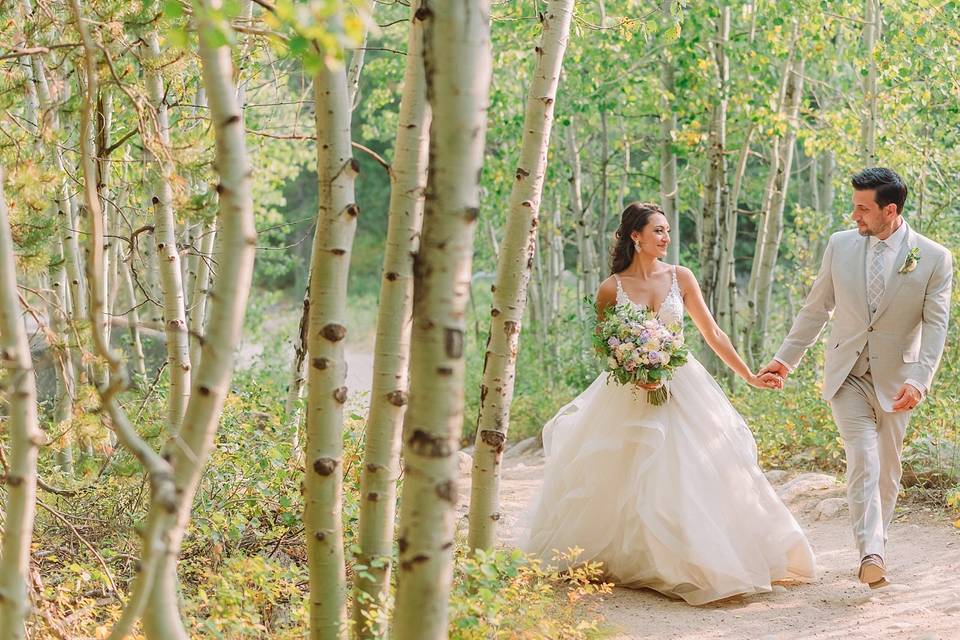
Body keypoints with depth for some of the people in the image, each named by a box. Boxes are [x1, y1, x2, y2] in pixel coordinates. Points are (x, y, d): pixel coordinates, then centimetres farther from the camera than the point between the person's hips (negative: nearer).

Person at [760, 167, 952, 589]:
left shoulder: (934, 259, -7)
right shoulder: (840, 246, 0)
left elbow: (935, 327, -12)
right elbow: (816, 308, 10)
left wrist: (918, 380, -25)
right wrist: (786, 358, 10)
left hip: (895, 381, 0)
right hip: (847, 376, 0)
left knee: (887, 471, 11)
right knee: (863, 462, -15)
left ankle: (876, 549, 28)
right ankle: (871, 555, -24)